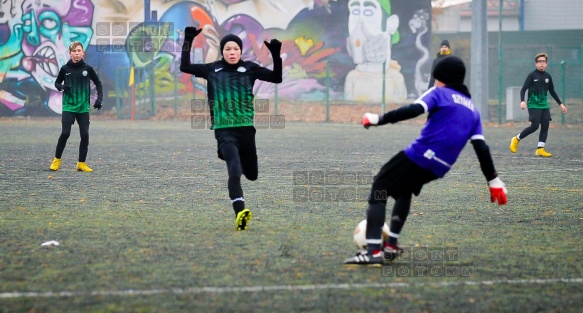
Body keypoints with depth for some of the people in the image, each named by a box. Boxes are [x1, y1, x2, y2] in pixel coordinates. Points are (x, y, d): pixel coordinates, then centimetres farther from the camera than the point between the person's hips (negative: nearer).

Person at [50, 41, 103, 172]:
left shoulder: (87, 68, 0)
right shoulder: (65, 69, -1)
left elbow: (98, 83, 11)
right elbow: (57, 82, 12)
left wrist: (99, 98, 1)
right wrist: (61, 87, -11)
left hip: (83, 108, 1)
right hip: (68, 107, -1)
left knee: (85, 135, -2)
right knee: (65, 133, -10)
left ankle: (82, 163, 10)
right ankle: (57, 159, 8)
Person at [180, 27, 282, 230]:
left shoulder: (250, 69, 4)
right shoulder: (212, 70, 6)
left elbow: (277, 78, 1)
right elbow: (185, 67, 8)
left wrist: (276, 55, -12)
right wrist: (188, 42, 0)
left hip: (246, 128, 3)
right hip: (224, 130, -3)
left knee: (252, 175, 15)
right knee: (234, 170, -26)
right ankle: (240, 212, -38)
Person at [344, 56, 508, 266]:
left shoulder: (439, 94, 4)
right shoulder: (472, 110, 20)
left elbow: (414, 110, -15)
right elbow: (481, 147, 11)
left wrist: (379, 119, -13)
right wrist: (493, 180, 11)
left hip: (418, 155, -7)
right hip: (437, 169, 7)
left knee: (379, 191, -1)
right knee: (404, 191, 33)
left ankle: (373, 251, -17)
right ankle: (391, 246, 29)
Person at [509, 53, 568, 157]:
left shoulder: (547, 76, 9)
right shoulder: (532, 75, -6)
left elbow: (552, 92, 20)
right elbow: (523, 89, -10)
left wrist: (560, 104, 20)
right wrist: (522, 101, -27)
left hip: (544, 105, 6)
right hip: (533, 105, -6)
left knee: (545, 126, -4)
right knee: (534, 126, -13)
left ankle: (540, 149, -1)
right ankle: (516, 139, 7)